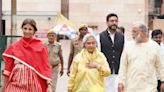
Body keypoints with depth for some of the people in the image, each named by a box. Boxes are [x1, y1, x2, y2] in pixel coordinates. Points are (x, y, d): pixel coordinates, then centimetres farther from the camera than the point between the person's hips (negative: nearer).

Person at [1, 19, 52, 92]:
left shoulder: (41, 47, 1)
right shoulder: (14, 46, 5)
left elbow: (45, 66, -1)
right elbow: (8, 66, 8)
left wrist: (49, 85, -9)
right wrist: (4, 86, 9)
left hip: (33, 85, -1)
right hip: (16, 84, 1)